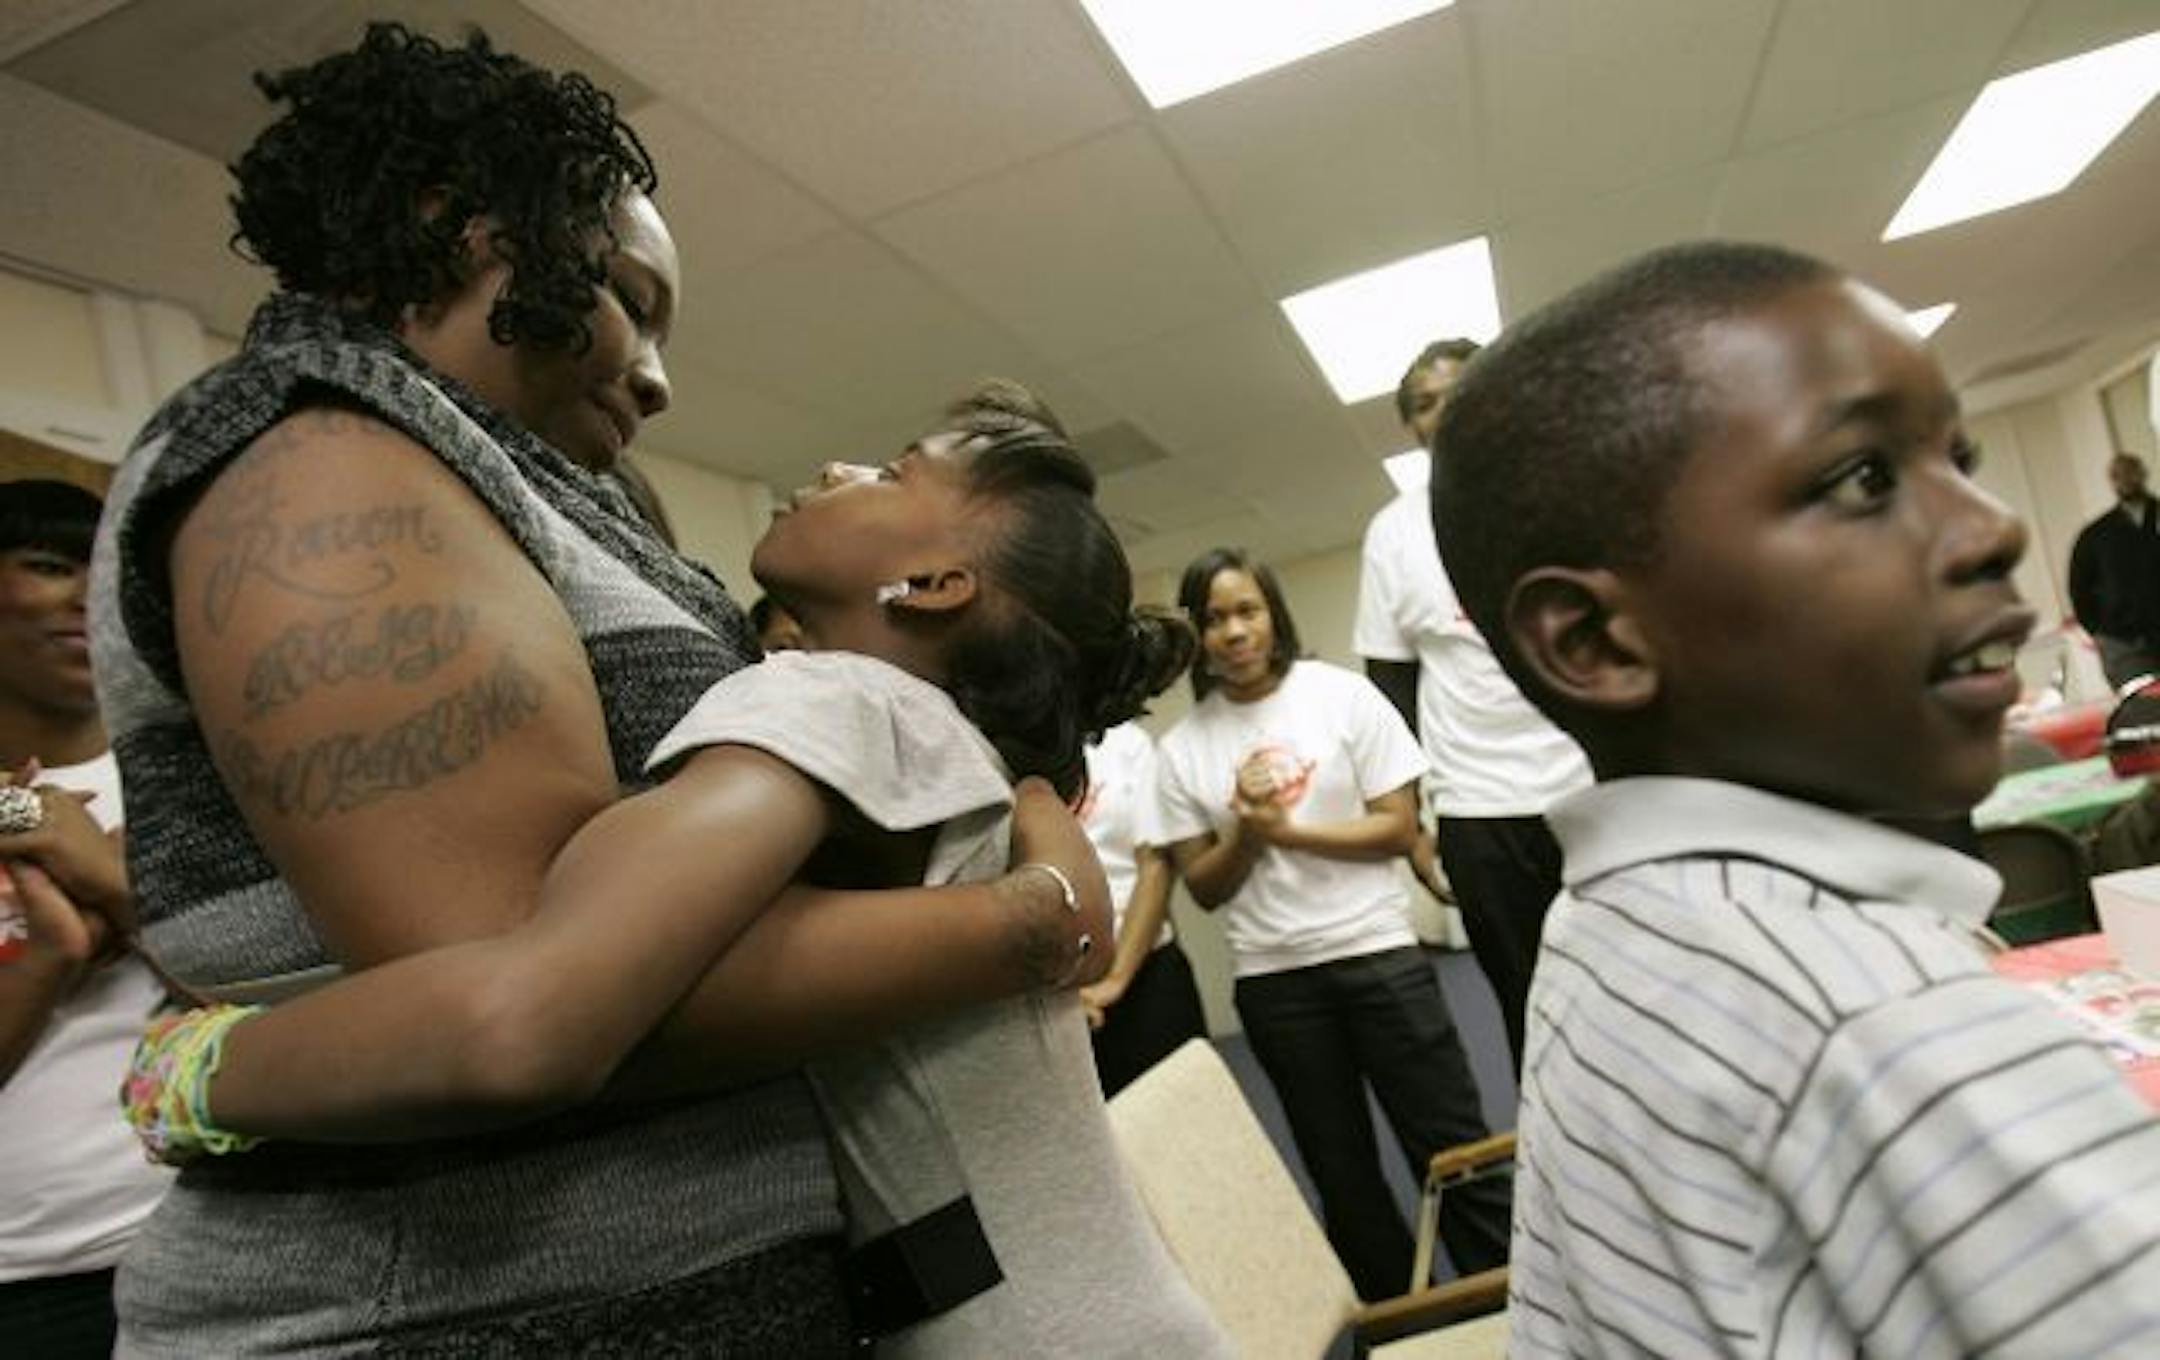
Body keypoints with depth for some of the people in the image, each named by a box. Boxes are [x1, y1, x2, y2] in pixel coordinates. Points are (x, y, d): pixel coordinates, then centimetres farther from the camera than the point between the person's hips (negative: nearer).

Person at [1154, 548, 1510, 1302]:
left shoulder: (1342, 694, -5)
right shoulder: (1181, 748, -1)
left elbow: (1398, 828, -7)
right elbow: (1204, 888, 2)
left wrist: (1286, 828, -17)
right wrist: (1246, 832, -17)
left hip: (1377, 951, -2)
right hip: (1272, 978, 2)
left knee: (1450, 1143, 6)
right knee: (1340, 1169, 16)